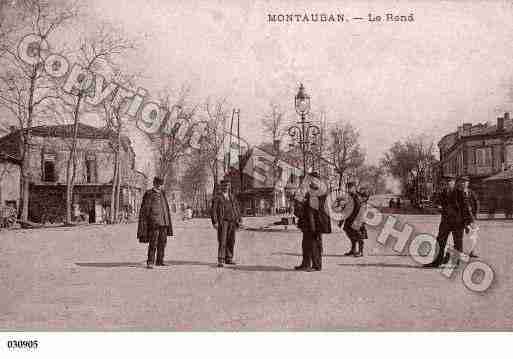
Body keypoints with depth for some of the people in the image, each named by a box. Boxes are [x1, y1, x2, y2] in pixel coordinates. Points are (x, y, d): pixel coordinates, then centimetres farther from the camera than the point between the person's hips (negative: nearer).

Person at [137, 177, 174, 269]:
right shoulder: (149, 194, -4)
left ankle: (160, 260, 18)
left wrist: (168, 221, 18)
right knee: (153, 242, -11)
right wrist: (145, 222, -13)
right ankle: (150, 262, -8)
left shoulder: (162, 194, 15)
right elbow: (145, 209, -7)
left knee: (162, 242, 9)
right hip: (154, 221, -7)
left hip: (163, 221, 7)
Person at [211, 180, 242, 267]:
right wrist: (214, 222, -14)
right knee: (222, 241, -10)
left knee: (231, 241, 7)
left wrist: (239, 220, 11)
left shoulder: (232, 198, 17)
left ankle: (229, 259, 18)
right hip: (223, 221, -5)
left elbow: (237, 210, 19)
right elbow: (213, 210, -6)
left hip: (232, 222, 5)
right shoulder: (217, 198, 0)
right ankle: (220, 261, -8)